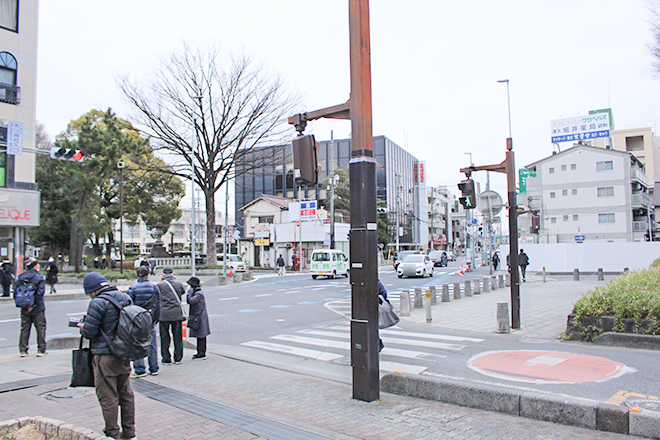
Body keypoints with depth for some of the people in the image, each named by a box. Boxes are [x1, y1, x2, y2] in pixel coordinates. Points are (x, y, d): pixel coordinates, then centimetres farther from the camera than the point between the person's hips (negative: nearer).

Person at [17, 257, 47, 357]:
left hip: (24, 309, 5)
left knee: (24, 329, 13)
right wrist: (34, 305, -13)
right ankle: (41, 350, 8)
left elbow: (15, 291, 1)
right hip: (38, 308, -5)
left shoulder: (21, 277, 4)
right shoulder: (39, 278, -12)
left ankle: (23, 350, 17)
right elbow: (40, 293, -20)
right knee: (41, 328, 5)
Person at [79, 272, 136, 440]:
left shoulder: (98, 303, -16)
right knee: (126, 394, 15)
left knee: (108, 397, 5)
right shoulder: (125, 298, 8)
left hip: (105, 356, -7)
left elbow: (89, 332, -16)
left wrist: (82, 327, 7)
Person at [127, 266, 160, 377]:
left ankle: (140, 370, 5)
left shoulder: (132, 288, -6)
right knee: (152, 344, 9)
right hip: (151, 321, 3)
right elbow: (158, 306, 8)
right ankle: (154, 369, 16)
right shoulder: (154, 287, 4)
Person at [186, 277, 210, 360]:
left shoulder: (199, 294, -16)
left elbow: (191, 301, -24)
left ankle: (202, 353, -3)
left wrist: (190, 292, -13)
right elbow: (188, 301, 18)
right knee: (199, 336, 15)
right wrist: (189, 293, 8)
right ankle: (200, 352, 23)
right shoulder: (195, 293, 15)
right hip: (196, 316, 10)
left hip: (200, 317, -10)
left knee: (201, 336, -6)